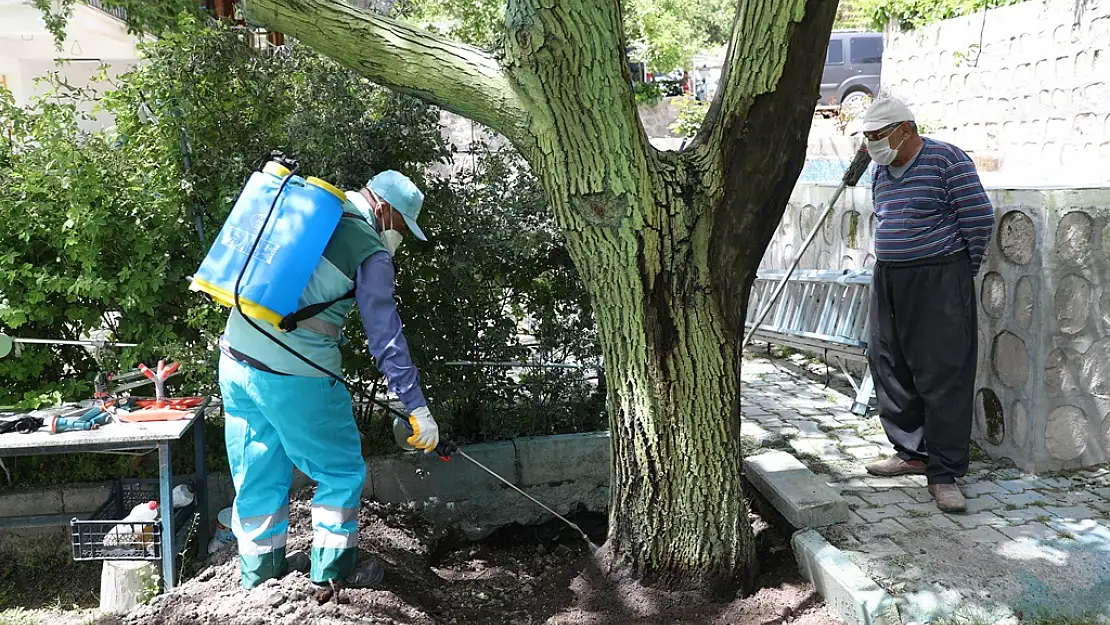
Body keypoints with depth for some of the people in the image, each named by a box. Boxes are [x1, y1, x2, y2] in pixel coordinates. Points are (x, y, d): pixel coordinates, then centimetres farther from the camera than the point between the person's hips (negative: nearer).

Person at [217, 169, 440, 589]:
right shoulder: (372, 252, -7)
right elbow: (385, 337, -10)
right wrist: (417, 408, -7)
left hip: (235, 358, 7)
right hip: (294, 376, -7)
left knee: (257, 475, 19)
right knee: (341, 471, 12)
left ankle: (260, 574, 32)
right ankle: (332, 572, 20)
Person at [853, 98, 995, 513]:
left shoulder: (947, 160, -9)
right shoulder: (882, 172, 13)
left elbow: (980, 219, -10)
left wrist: (960, 272, -2)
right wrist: (893, 266, 16)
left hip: (939, 283, -8)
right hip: (888, 284, 8)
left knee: (944, 377, -5)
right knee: (890, 370, 10)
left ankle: (944, 474, 1)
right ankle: (913, 453, 26)